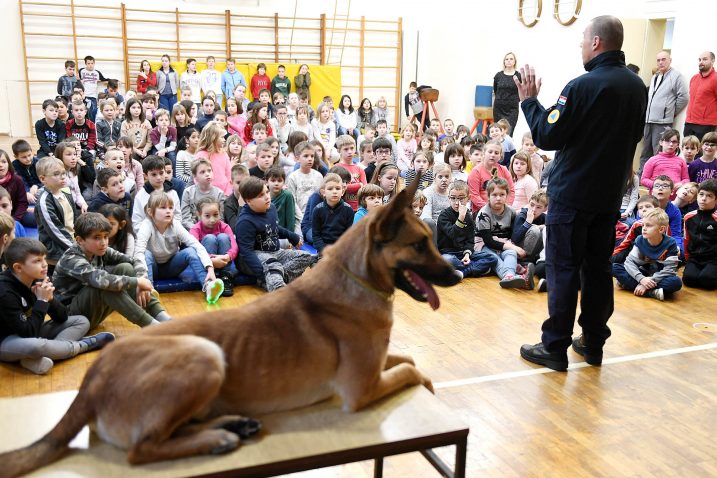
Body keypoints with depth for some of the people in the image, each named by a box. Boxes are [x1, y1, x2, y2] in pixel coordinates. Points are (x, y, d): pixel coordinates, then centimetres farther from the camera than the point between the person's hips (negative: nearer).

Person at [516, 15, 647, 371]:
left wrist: (529, 101, -4)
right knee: (597, 267, 14)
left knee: (563, 269, 0)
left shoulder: (583, 86, -18)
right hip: (610, 194, 7)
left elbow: (546, 137, -15)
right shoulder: (637, 86, 5)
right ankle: (593, 343, 23)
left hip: (572, 194, -7)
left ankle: (555, 348, 6)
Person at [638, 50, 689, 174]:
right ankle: (641, 175, 21)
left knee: (658, 153, -7)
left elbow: (684, 97, -9)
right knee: (645, 152, 13)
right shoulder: (654, 77, 18)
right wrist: (647, 115, 16)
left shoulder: (676, 76, -6)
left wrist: (672, 112, -1)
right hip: (649, 120, 8)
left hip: (663, 122, -8)